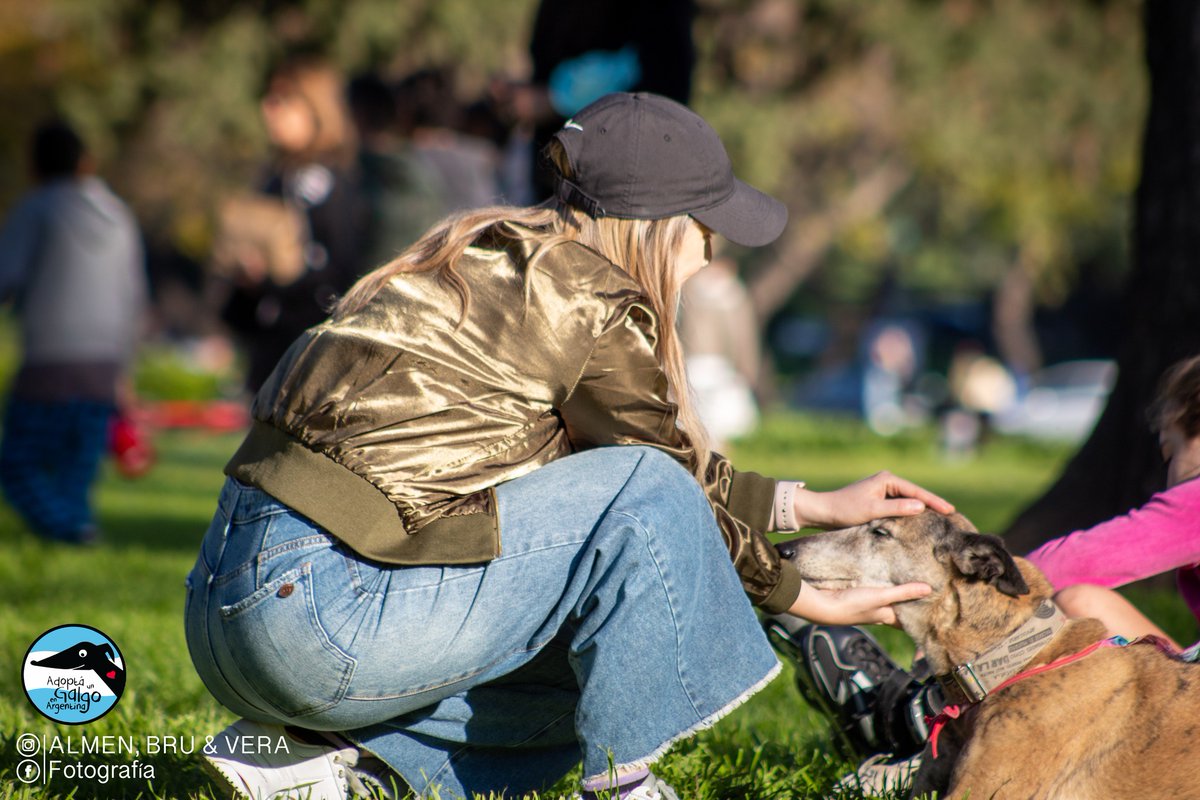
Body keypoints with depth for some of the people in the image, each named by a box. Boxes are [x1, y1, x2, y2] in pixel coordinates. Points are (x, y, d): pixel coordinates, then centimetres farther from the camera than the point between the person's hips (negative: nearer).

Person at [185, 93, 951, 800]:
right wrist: (808, 599, 13)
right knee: (642, 500, -9)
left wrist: (811, 506, 29)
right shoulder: (592, 303, -10)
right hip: (320, 613, -10)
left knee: (588, 685, 22)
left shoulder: (500, 255, 18)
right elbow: (667, 487, 1)